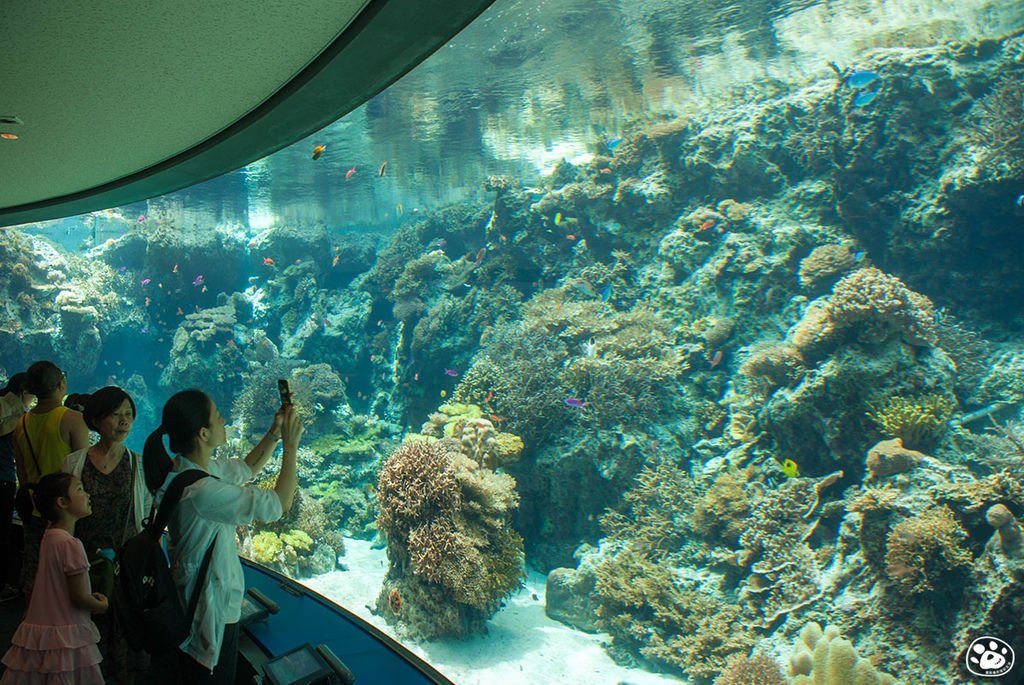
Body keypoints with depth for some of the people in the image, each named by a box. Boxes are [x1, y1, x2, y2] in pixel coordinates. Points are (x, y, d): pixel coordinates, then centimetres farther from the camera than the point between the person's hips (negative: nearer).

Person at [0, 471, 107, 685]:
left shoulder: (50, 536, 5)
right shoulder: (70, 543, -22)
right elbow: (79, 598, -18)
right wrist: (101, 606, -3)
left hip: (43, 626, 9)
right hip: (64, 636, -9)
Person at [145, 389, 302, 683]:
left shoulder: (197, 466, -4)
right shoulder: (201, 490, -33)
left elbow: (248, 468, 12)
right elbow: (280, 504, -29)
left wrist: (274, 433, 0)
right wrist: (291, 444, -22)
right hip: (212, 609, -9)